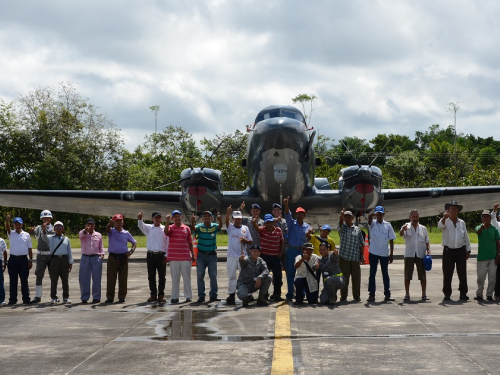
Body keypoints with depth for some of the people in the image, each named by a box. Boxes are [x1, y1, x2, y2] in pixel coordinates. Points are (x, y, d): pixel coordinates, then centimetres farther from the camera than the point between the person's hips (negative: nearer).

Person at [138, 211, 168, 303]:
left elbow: (168, 243, 4)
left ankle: (161, 295, 5)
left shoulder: (165, 229, 7)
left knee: (162, 276, -1)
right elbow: (141, 226, -12)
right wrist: (140, 219, -34)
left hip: (161, 255, -1)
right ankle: (153, 294, 12)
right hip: (151, 255, 1)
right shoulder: (148, 228, 9)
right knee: (151, 276, 5)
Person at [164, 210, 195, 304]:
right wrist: (167, 221, -28)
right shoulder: (171, 227, 4)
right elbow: (166, 232, -20)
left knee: (187, 278, 4)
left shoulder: (187, 228, 9)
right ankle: (174, 297, 7)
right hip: (173, 258, -1)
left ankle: (188, 296, 11)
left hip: (185, 257, 1)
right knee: (175, 278, 3)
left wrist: (193, 254, 11)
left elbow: (190, 242, 13)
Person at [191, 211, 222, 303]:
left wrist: (220, 220, -46)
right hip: (201, 254, 0)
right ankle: (201, 296, 6)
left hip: (212, 254, 0)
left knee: (213, 275, 3)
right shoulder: (199, 226, -3)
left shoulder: (214, 226, -1)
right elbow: (193, 228, -23)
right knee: (200, 275, 0)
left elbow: (220, 226, -22)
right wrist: (192, 222, -45)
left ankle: (213, 295, 10)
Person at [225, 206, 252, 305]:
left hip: (242, 255, 2)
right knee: (231, 276, 1)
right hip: (232, 256, -1)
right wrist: (228, 213, -39)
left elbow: (250, 241, 10)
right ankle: (231, 294, 6)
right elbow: (226, 221, -20)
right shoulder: (230, 227, 3)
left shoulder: (245, 228, 9)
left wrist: (245, 240, -12)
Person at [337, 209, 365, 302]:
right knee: (344, 278, 1)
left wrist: (362, 255, 5)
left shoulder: (357, 229, 12)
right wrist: (341, 215, -38)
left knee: (356, 278, 3)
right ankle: (343, 296, 9)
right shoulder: (342, 228, 7)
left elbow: (362, 243, 12)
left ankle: (356, 296, 12)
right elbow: (340, 222, -17)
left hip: (355, 258, 1)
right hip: (343, 257, -1)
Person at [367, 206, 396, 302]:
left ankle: (387, 294, 9)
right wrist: (373, 214, -47)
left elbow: (391, 240, 8)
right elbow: (369, 218, -23)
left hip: (384, 253, 1)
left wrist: (392, 253, 3)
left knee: (385, 274, 5)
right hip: (373, 253, -1)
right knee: (372, 273, 1)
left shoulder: (388, 225, 6)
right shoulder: (373, 224, 2)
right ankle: (372, 294, 5)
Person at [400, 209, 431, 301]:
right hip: (409, 254, -2)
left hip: (421, 255, 2)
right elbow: (401, 234, -17)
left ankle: (424, 294, 9)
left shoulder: (423, 228, 13)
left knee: (422, 275, 1)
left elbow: (427, 241, 17)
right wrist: (403, 229, -39)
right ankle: (407, 294, 8)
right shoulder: (406, 227, 4)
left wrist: (428, 251, 1)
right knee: (407, 275, 0)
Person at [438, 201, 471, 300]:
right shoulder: (445, 222, 3)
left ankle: (463, 293, 10)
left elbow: (466, 237, 16)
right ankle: (447, 294, 5)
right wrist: (444, 218, -42)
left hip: (461, 250, 3)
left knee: (462, 273, 3)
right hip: (448, 251, -3)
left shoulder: (462, 222, 13)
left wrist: (468, 250, 10)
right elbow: (440, 226, -22)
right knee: (447, 274, -2)